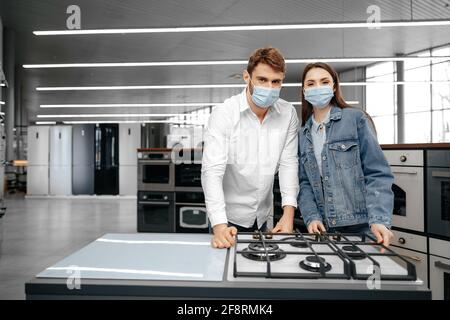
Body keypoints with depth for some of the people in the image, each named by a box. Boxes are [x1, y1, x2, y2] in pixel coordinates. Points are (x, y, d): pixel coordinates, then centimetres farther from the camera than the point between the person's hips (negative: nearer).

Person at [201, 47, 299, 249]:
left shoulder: (288, 114, -8)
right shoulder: (223, 114, -19)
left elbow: (288, 163, -5)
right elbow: (212, 171, -25)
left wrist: (289, 212, -15)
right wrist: (219, 226, -35)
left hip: (263, 215, 4)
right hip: (229, 216, -4)